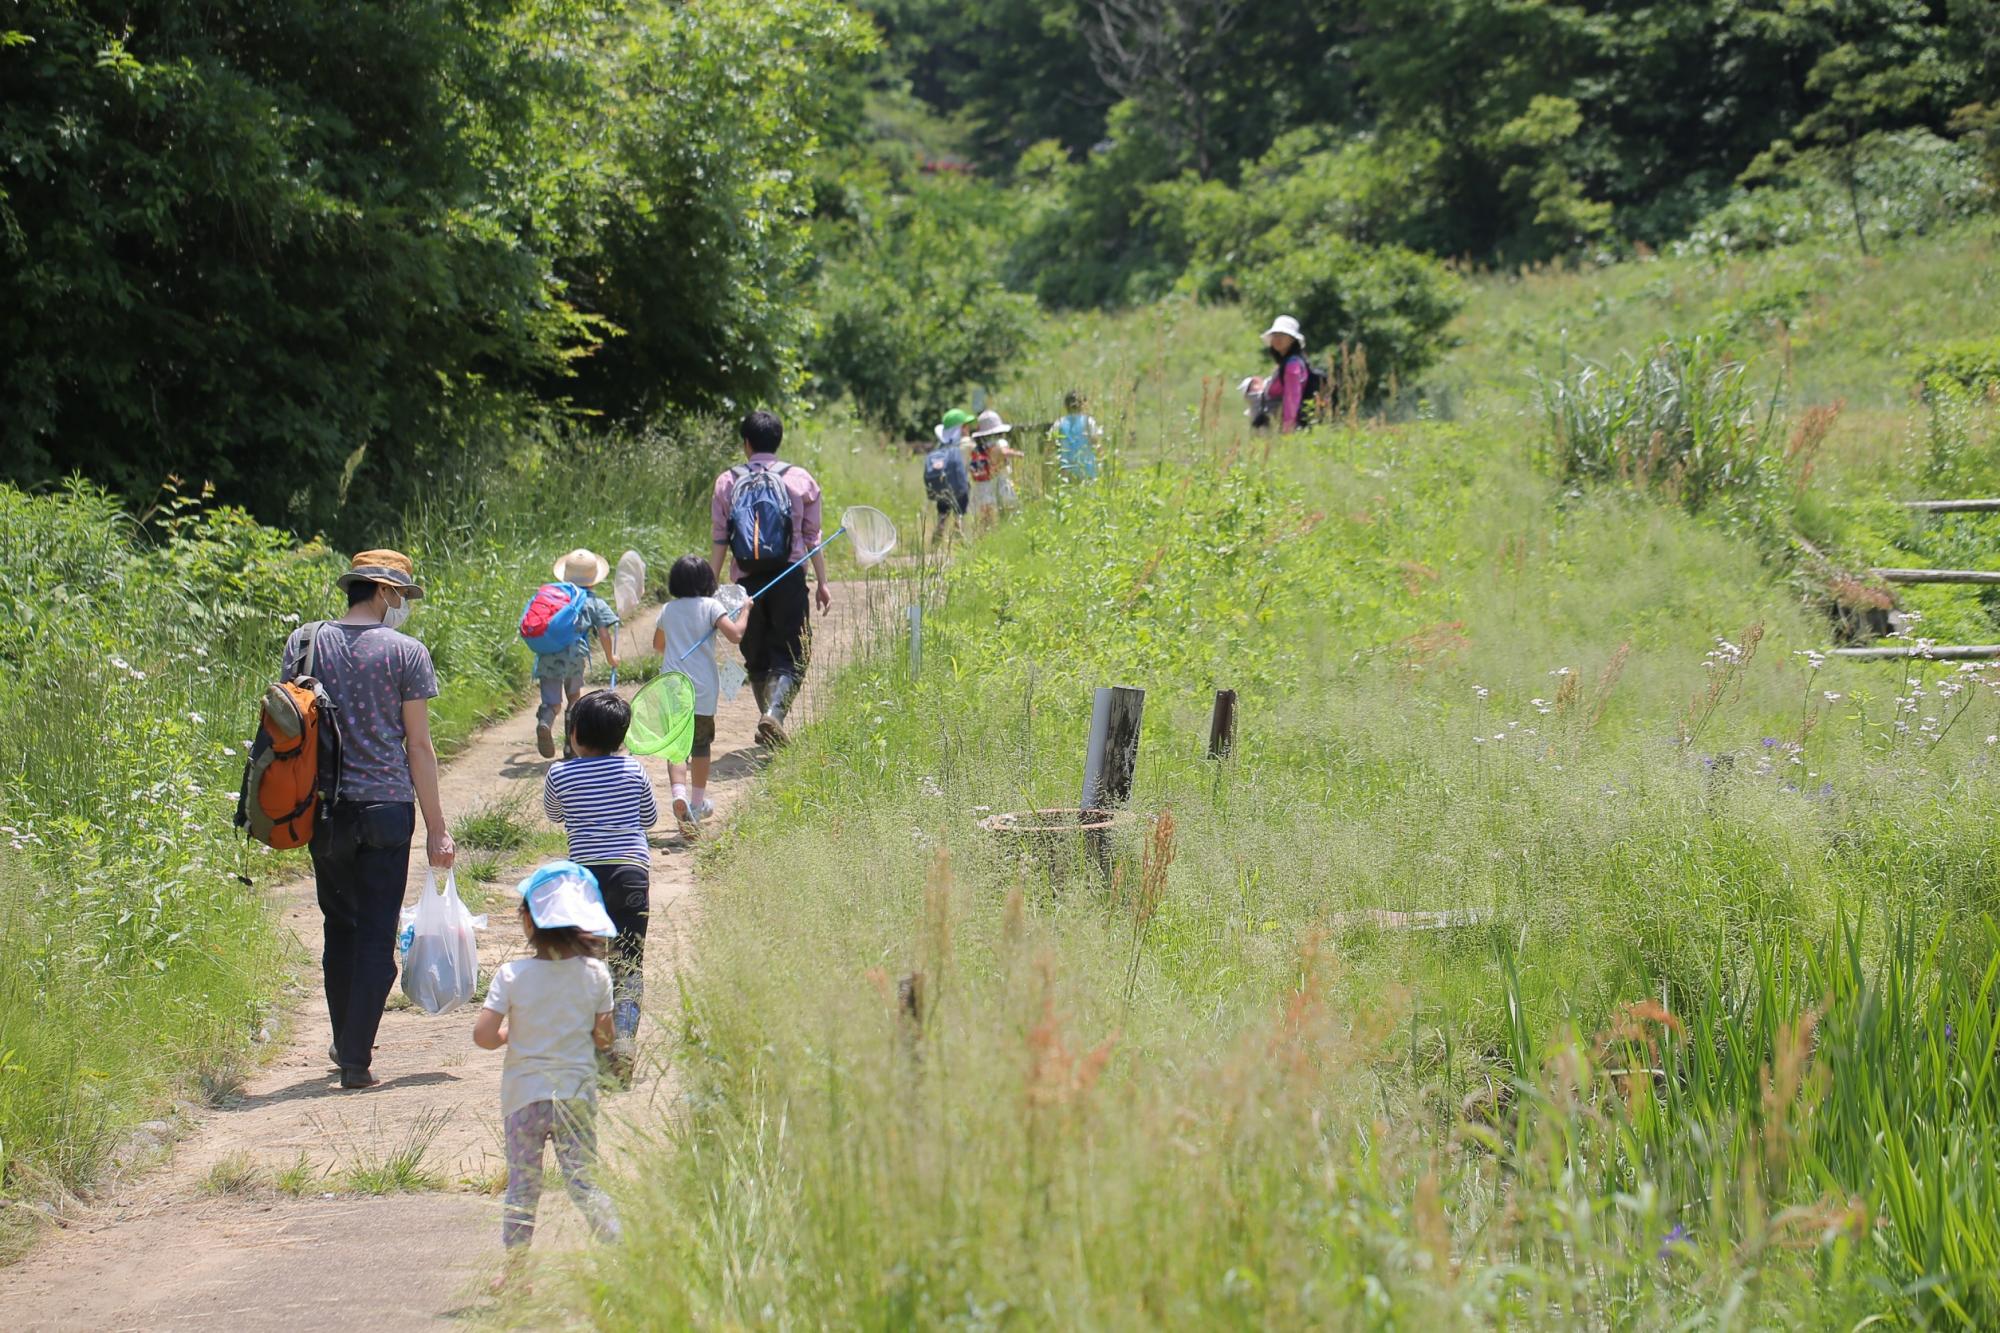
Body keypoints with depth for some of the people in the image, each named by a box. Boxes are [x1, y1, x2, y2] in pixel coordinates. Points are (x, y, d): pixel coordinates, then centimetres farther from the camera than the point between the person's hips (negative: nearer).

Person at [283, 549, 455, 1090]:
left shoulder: (304, 642, 4)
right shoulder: (406, 653, -6)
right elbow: (418, 745, -6)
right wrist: (436, 829, -1)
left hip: (324, 810, 4)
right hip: (386, 808, -4)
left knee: (340, 927, 19)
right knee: (376, 936, 1)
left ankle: (344, 1044, 28)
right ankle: (356, 1060, -2)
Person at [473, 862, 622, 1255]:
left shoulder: (512, 975, -12)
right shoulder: (595, 973, -6)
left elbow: (483, 1036, -16)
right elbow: (604, 1038, 0)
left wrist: (510, 1035, 5)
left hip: (524, 1095, -1)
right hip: (578, 1094, 1)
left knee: (521, 1186, 8)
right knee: (583, 1182, 8)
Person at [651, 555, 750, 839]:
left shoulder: (668, 610, 9)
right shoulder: (711, 607, -4)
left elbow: (658, 645, 24)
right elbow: (735, 635, -17)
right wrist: (744, 611, 0)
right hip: (702, 689, -1)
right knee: (701, 745, 16)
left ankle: (679, 793, -29)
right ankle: (698, 803, 28)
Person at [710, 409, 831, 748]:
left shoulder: (727, 482, 3)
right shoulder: (799, 479, 1)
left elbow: (720, 541, 2)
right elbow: (812, 537, 2)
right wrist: (822, 582, 7)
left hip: (748, 581, 2)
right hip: (789, 579, -1)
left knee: (756, 657, 15)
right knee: (790, 656, 0)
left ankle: (767, 719, 19)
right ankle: (774, 713, -21)